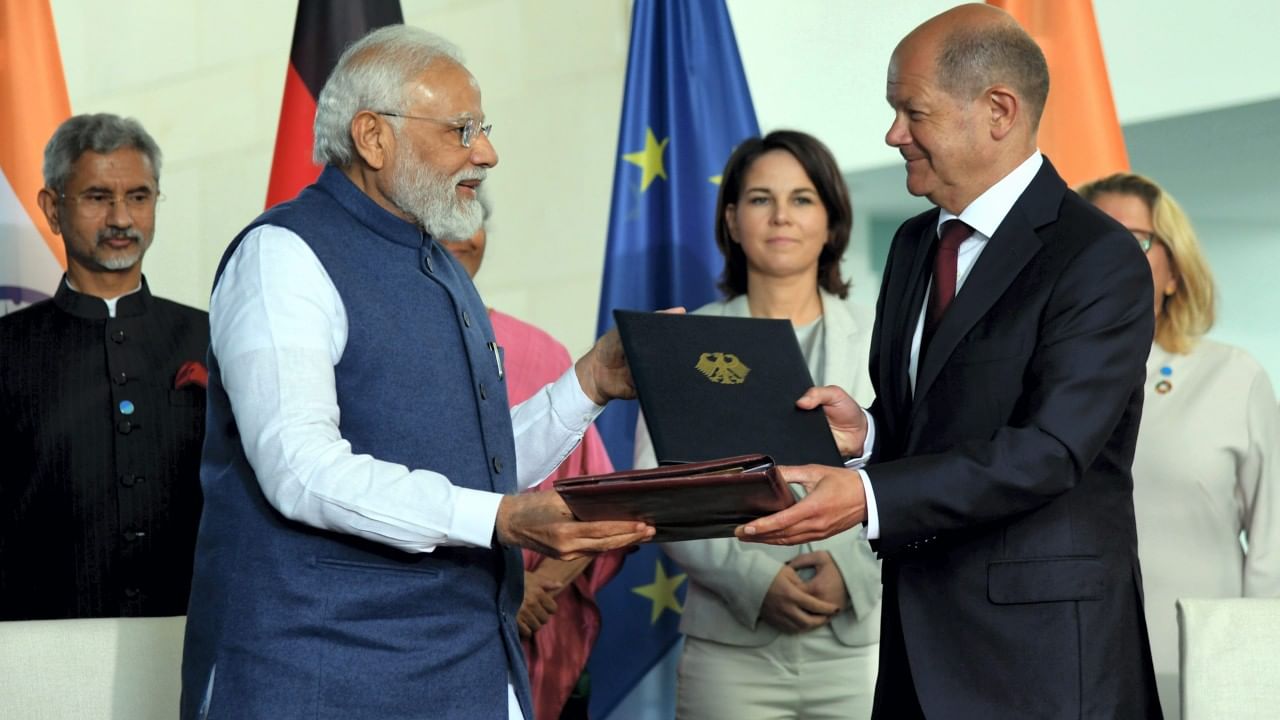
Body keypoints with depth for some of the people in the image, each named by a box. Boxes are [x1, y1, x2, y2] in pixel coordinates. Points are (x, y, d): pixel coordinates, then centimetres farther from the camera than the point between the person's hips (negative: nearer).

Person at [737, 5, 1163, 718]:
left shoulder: (1100, 259, -13)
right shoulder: (916, 243, 13)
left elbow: (1049, 451, -21)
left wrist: (869, 496, -28)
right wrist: (866, 432, -5)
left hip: (1041, 648, -7)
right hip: (920, 632, 7)